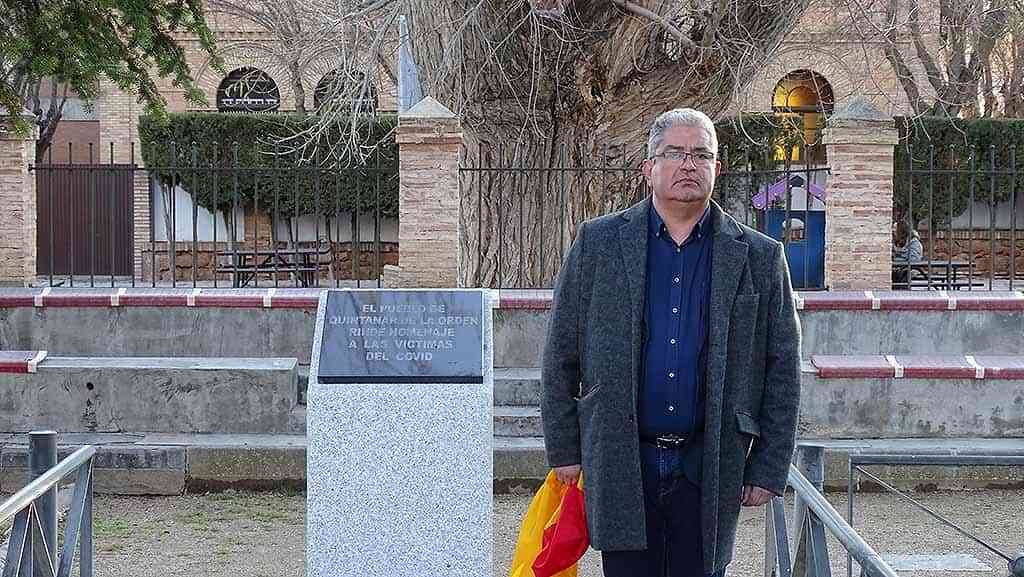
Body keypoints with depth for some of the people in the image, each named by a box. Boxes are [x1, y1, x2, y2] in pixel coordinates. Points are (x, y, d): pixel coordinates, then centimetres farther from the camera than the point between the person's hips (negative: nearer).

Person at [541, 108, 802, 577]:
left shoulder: (759, 258, 4)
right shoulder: (597, 244, 4)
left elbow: (782, 371, 5)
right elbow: (561, 358, 6)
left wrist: (769, 469, 2)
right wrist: (565, 450, 4)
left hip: (708, 468, 0)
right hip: (620, 465, 0)